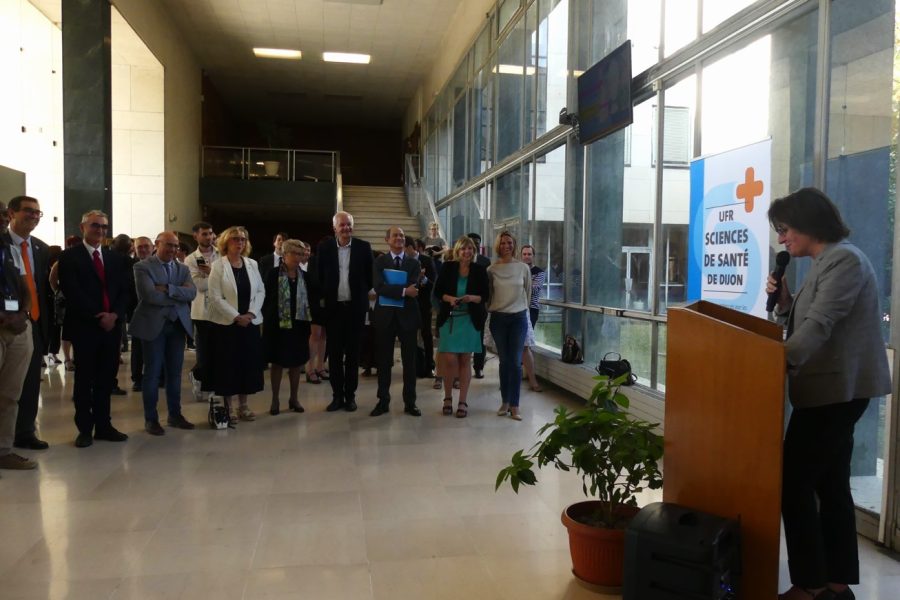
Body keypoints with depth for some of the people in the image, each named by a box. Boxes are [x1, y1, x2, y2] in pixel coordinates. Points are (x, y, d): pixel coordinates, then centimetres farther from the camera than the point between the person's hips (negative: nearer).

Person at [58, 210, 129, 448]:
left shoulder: (115, 258, 15)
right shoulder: (69, 257, -1)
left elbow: (123, 291, 10)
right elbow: (72, 293, -10)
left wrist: (114, 315, -7)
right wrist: (98, 317, -14)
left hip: (112, 325, 4)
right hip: (84, 327, -4)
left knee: (106, 378, 8)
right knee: (84, 379, 3)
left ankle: (103, 425, 16)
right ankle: (85, 429, 11)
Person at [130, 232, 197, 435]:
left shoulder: (183, 269, 11)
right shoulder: (142, 267, -5)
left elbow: (192, 293, -6)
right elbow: (150, 295, -19)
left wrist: (168, 289, -17)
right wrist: (178, 295, -11)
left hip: (178, 325, 5)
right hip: (153, 325, -5)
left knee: (175, 372, 11)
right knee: (153, 372, 2)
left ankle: (175, 414, 22)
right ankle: (151, 419, 12)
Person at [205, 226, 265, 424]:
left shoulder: (252, 264, 8)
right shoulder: (218, 266, -4)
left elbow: (261, 291, 5)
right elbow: (215, 297, -11)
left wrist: (251, 313, -9)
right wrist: (236, 316, -16)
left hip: (250, 322, 4)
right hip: (226, 323, -4)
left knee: (248, 363, 6)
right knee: (228, 364, 1)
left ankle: (243, 405, 18)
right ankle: (228, 406, 12)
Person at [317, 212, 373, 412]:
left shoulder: (363, 247, 0)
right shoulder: (324, 247, 1)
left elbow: (370, 275, 6)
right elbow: (319, 276, 6)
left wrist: (363, 294, 3)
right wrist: (325, 296, 3)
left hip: (355, 307, 0)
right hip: (333, 307, 1)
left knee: (353, 353, 6)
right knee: (334, 353, 6)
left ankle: (350, 395, 15)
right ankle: (337, 395, 15)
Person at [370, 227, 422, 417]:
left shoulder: (414, 263, 5)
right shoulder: (380, 261, 3)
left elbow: (414, 289, -10)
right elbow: (379, 287, -13)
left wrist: (390, 291, -14)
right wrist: (403, 291, -22)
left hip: (407, 316, 1)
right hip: (385, 316, 0)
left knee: (409, 362, 6)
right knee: (384, 361, 7)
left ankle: (410, 402, 16)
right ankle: (383, 401, 17)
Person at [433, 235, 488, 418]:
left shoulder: (479, 270, 1)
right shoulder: (448, 267, 0)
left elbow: (485, 295, 2)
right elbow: (437, 291, 2)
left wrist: (472, 298, -18)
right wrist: (449, 298, -17)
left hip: (470, 319, 1)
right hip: (449, 319, 0)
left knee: (465, 360, 5)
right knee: (449, 360, -5)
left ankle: (463, 402, 14)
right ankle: (448, 398, 16)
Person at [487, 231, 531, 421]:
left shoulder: (523, 268, 0)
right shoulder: (491, 270, -1)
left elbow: (527, 293, 11)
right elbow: (487, 295, 10)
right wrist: (491, 310, 10)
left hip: (519, 318, 0)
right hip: (498, 318, 0)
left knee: (515, 362, -3)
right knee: (504, 361, 7)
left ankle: (514, 405, 2)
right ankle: (505, 402, 17)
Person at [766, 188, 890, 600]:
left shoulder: (844, 259, -13)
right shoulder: (824, 263, 17)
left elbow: (819, 324, -26)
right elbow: (803, 324, 17)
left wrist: (780, 362, -35)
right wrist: (784, 300, 1)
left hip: (836, 389, -10)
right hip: (833, 389, 10)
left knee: (794, 481, -7)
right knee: (831, 485, 12)